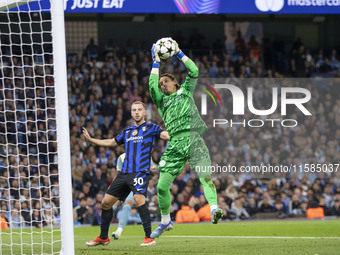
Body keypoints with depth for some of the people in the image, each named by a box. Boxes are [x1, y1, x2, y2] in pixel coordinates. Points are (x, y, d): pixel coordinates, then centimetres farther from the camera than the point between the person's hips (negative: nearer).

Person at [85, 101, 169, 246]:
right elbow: (111, 142, 35)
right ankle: (103, 237, 21)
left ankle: (149, 237, -20)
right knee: (106, 202, 6)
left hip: (140, 172, -6)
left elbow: (167, 135, -8)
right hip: (124, 173, 6)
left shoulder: (150, 128, 6)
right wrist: (90, 139, 35)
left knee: (139, 199, -27)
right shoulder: (126, 132, 22)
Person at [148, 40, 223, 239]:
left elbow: (194, 71, 14)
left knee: (205, 176, -22)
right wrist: (156, 62, 12)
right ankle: (165, 221, 16)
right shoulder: (161, 101, 23)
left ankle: (214, 209, -34)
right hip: (175, 143, 2)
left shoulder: (186, 91, 22)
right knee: (162, 186, 0)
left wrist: (179, 53, 19)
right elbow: (152, 85, 7)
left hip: (194, 138, -2)